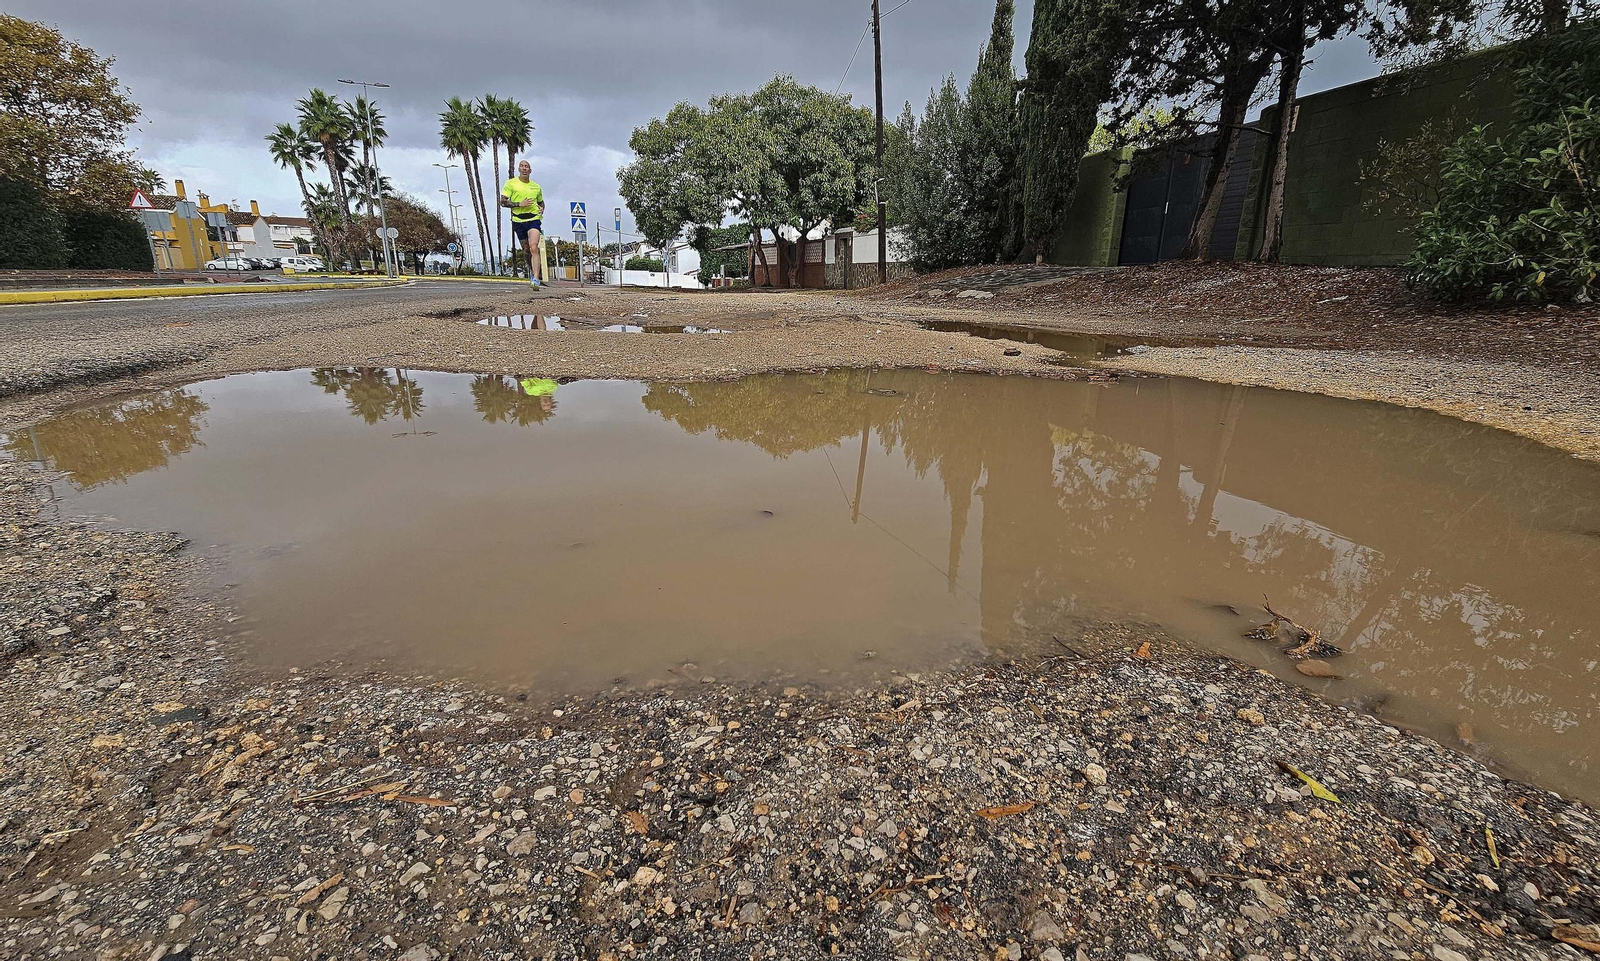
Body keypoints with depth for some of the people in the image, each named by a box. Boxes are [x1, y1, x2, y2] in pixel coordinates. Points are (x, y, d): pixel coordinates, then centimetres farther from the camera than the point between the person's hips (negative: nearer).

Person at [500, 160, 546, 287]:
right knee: (527, 250, 9)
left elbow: (541, 201, 29)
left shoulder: (536, 187, 12)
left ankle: (535, 279, -27)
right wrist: (520, 204, -15)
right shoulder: (511, 183, 3)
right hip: (518, 220, 1)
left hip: (534, 219, -1)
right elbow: (502, 202, -3)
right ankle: (531, 271, 35)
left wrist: (542, 209, 6)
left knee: (534, 247, -21)